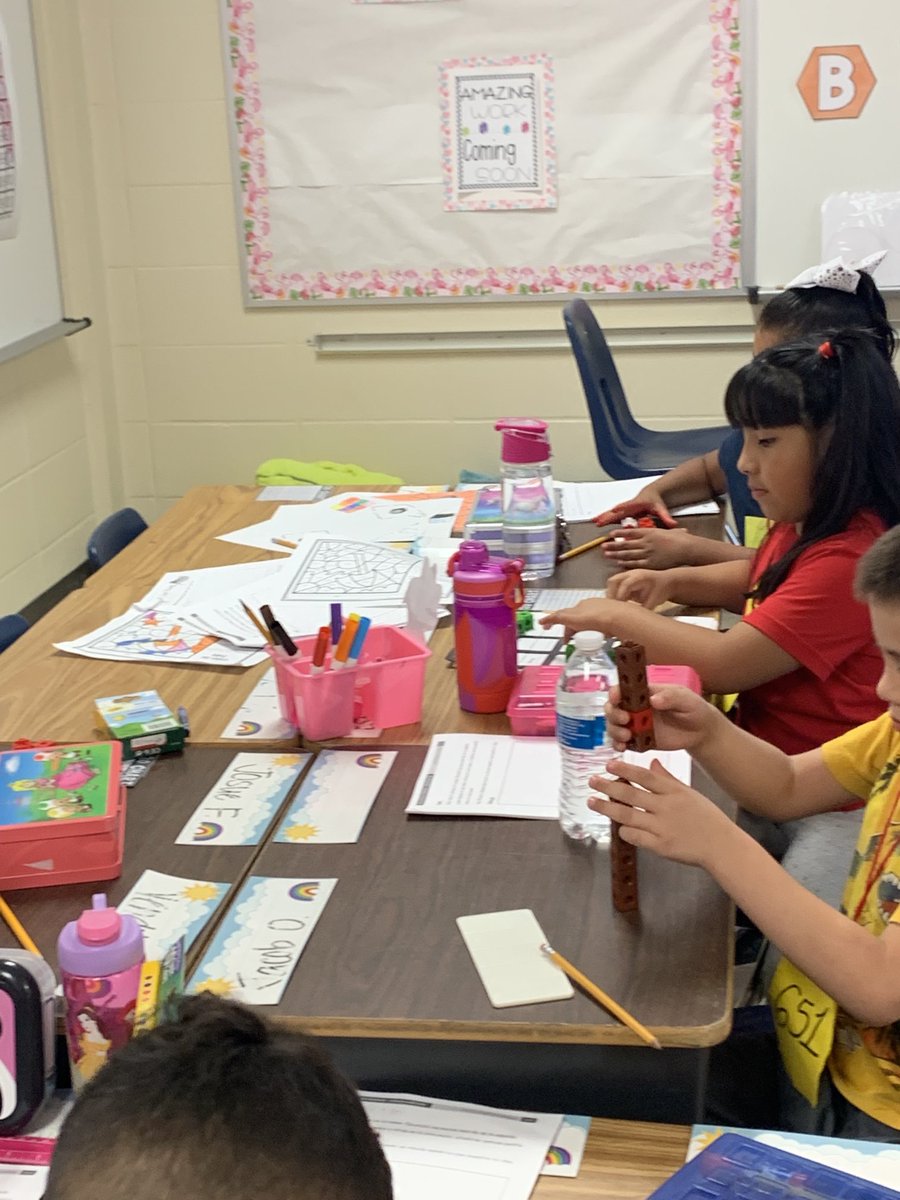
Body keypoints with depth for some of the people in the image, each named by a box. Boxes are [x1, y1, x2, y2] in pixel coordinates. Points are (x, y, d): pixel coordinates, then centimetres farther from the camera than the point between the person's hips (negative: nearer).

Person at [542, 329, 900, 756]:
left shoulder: (850, 559, -25)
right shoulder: (800, 524, 6)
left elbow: (724, 665, -26)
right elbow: (756, 580, 27)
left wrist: (617, 617, -12)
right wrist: (672, 581, 7)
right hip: (759, 731, 9)